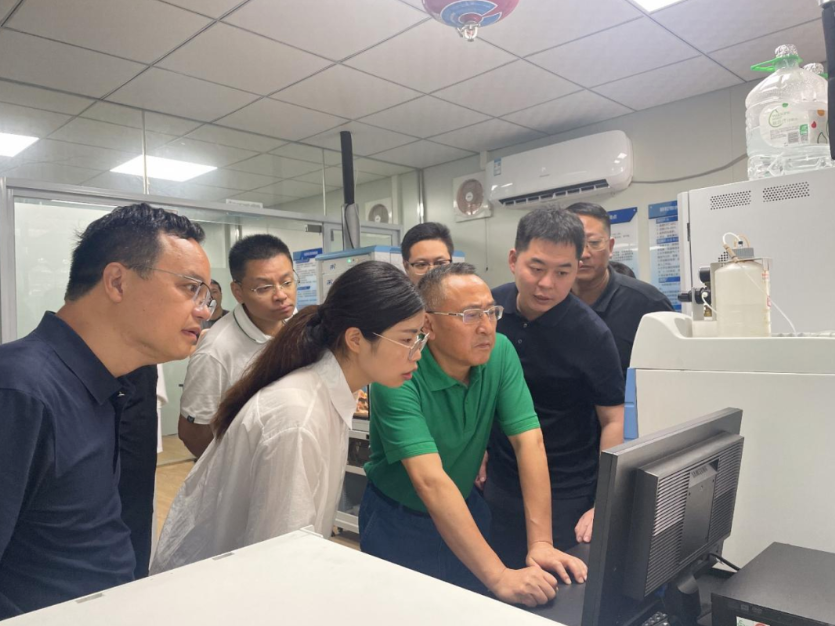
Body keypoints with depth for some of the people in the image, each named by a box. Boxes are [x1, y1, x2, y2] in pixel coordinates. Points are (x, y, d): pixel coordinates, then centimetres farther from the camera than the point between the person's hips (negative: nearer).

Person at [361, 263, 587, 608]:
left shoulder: (500, 352, -15)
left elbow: (528, 442, -18)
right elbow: (430, 480, -37)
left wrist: (540, 542, -24)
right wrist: (499, 576, -41)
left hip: (466, 510, 4)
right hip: (398, 523, -4)